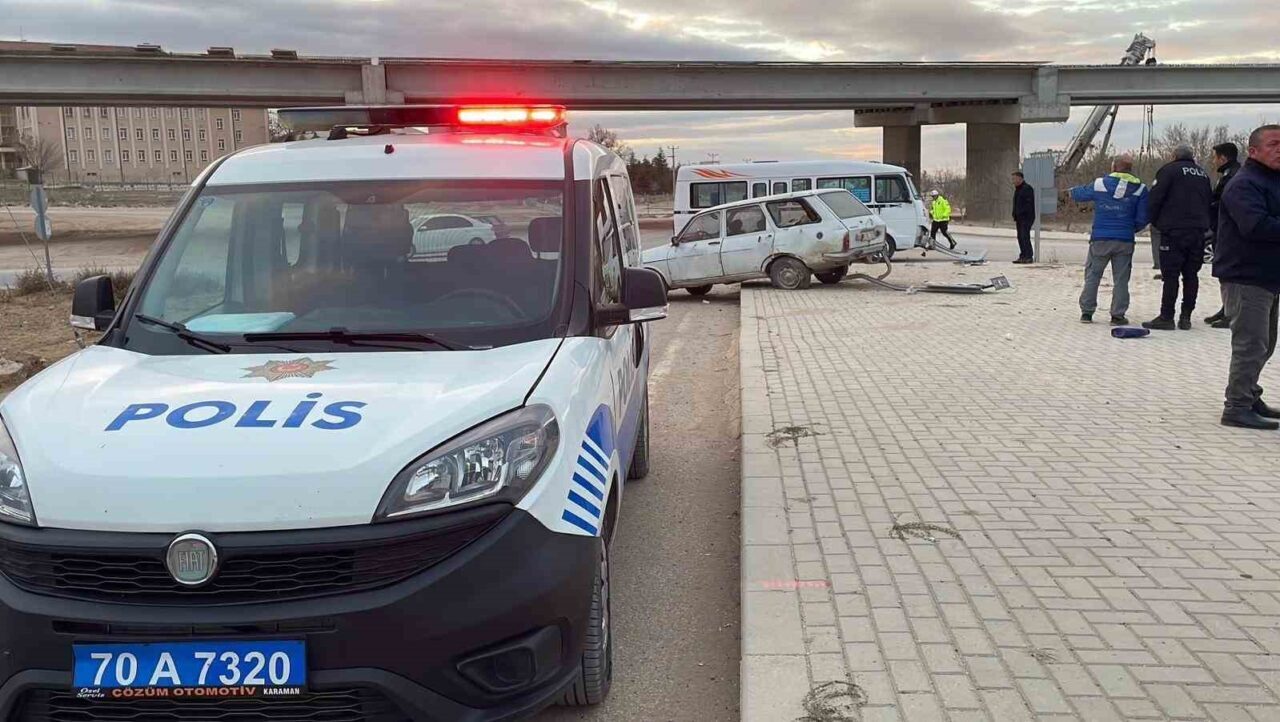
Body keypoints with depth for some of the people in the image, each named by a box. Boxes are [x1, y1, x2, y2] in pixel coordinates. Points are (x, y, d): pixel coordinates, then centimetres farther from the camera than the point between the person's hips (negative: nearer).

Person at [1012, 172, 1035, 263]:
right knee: (1020, 237, 8)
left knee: (1025, 236, -14)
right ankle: (1022, 257, 12)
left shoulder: (1027, 188, -9)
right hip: (1019, 218, 9)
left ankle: (1029, 257, -13)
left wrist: (1021, 213, -22)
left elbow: (1029, 204, -17)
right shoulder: (1017, 190, 20)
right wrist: (1015, 217, 16)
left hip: (1026, 217, -9)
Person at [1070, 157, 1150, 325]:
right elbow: (1142, 218, -2)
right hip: (1125, 241, 0)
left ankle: (1086, 312, 10)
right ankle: (1118, 315, 6)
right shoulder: (1140, 189, 0)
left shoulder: (1099, 184, -1)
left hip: (1100, 239, 0)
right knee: (1121, 279, 6)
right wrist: (1131, 229, 17)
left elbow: (1078, 194, 15)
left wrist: (1074, 190, 39)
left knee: (1092, 275, 10)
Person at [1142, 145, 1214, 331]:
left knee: (1170, 275, -5)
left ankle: (1166, 317, -7)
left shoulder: (1169, 170, -3)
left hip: (1174, 231, -5)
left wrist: (1154, 222, 6)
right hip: (1198, 232, 6)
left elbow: (1155, 198, -8)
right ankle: (1186, 317, 9)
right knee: (1191, 275, 8)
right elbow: (1210, 202, 19)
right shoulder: (1203, 174, 16)